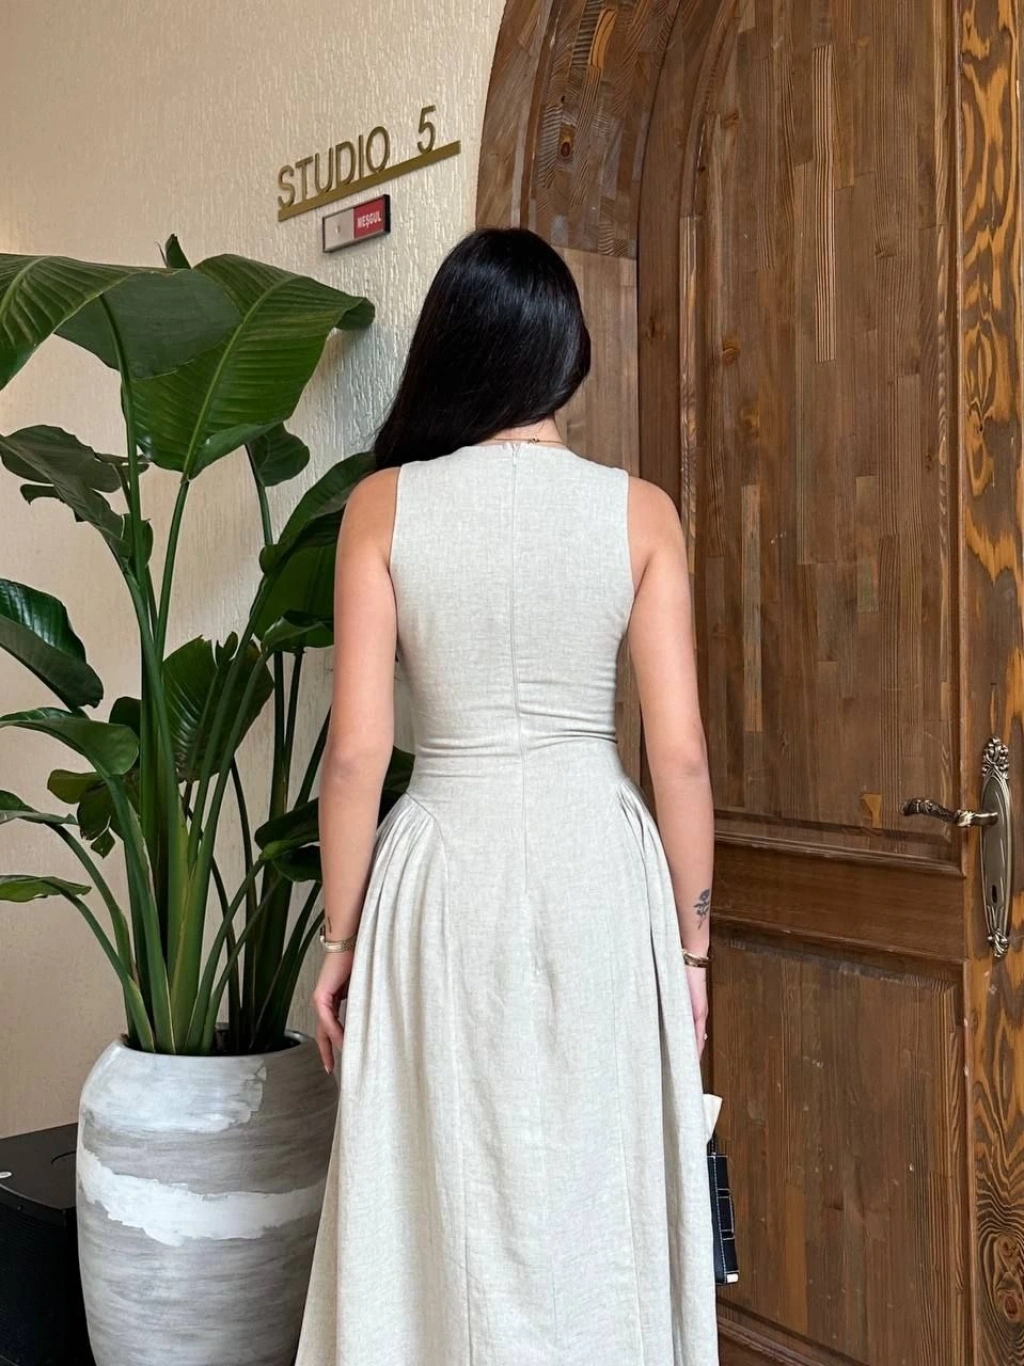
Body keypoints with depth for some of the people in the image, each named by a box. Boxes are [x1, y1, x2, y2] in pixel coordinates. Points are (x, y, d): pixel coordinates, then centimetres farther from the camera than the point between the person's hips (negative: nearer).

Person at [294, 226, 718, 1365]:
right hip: (598, 868, 1)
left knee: (452, 1215, 13)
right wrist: (691, 941, 6)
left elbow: (356, 751, -6)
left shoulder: (383, 503, -5)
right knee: (594, 1209, 14)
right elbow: (680, 754, -5)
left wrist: (340, 939, 4)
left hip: (443, 871, 0)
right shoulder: (638, 510, -3)